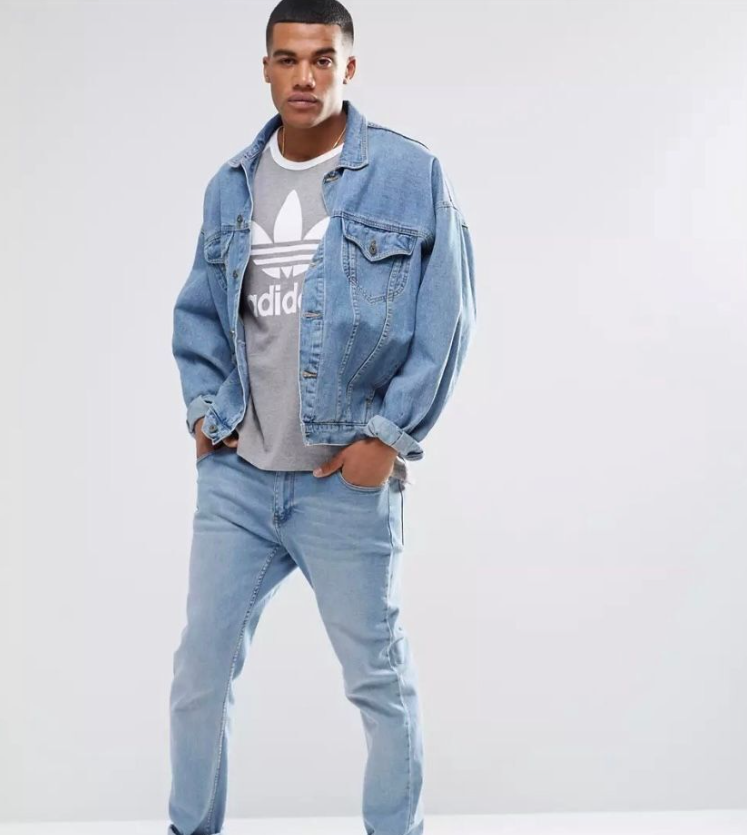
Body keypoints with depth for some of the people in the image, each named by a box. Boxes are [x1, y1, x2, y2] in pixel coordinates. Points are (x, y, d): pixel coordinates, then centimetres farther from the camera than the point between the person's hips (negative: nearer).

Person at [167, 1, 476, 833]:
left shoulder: (411, 177, -6)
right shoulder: (230, 185, 8)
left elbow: (447, 319, -6)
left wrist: (390, 434, -10)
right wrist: (202, 408, 5)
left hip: (349, 483, -4)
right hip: (234, 475, 4)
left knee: (380, 680, 9)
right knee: (200, 669, 11)